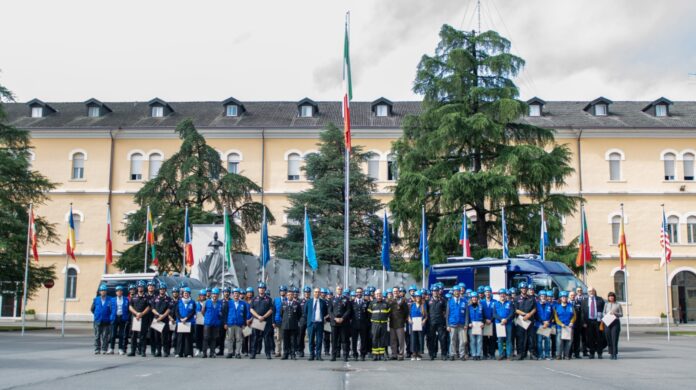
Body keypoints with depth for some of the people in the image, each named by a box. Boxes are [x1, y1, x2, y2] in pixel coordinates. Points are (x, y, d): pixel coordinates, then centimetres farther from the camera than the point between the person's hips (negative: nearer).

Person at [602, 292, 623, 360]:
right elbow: (603, 313, 13)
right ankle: (611, 353, 13)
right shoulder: (606, 304, 11)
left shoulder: (618, 305, 3)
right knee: (609, 339, 3)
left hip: (615, 322, -3)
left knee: (614, 339, -7)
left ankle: (615, 354, -3)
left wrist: (615, 313, -12)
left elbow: (621, 314, 4)